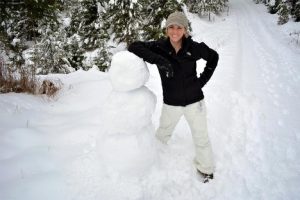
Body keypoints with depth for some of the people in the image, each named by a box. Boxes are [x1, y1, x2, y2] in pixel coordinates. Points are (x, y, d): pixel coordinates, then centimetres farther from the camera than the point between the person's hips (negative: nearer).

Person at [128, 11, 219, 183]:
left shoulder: (193, 47, -13)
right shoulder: (159, 46, -14)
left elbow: (213, 56, 3)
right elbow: (134, 46, -24)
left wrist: (203, 79, -6)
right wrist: (159, 60, -35)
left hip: (194, 101, 0)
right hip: (171, 103, 1)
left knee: (201, 137, 13)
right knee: (163, 132, 23)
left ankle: (206, 168, 36)